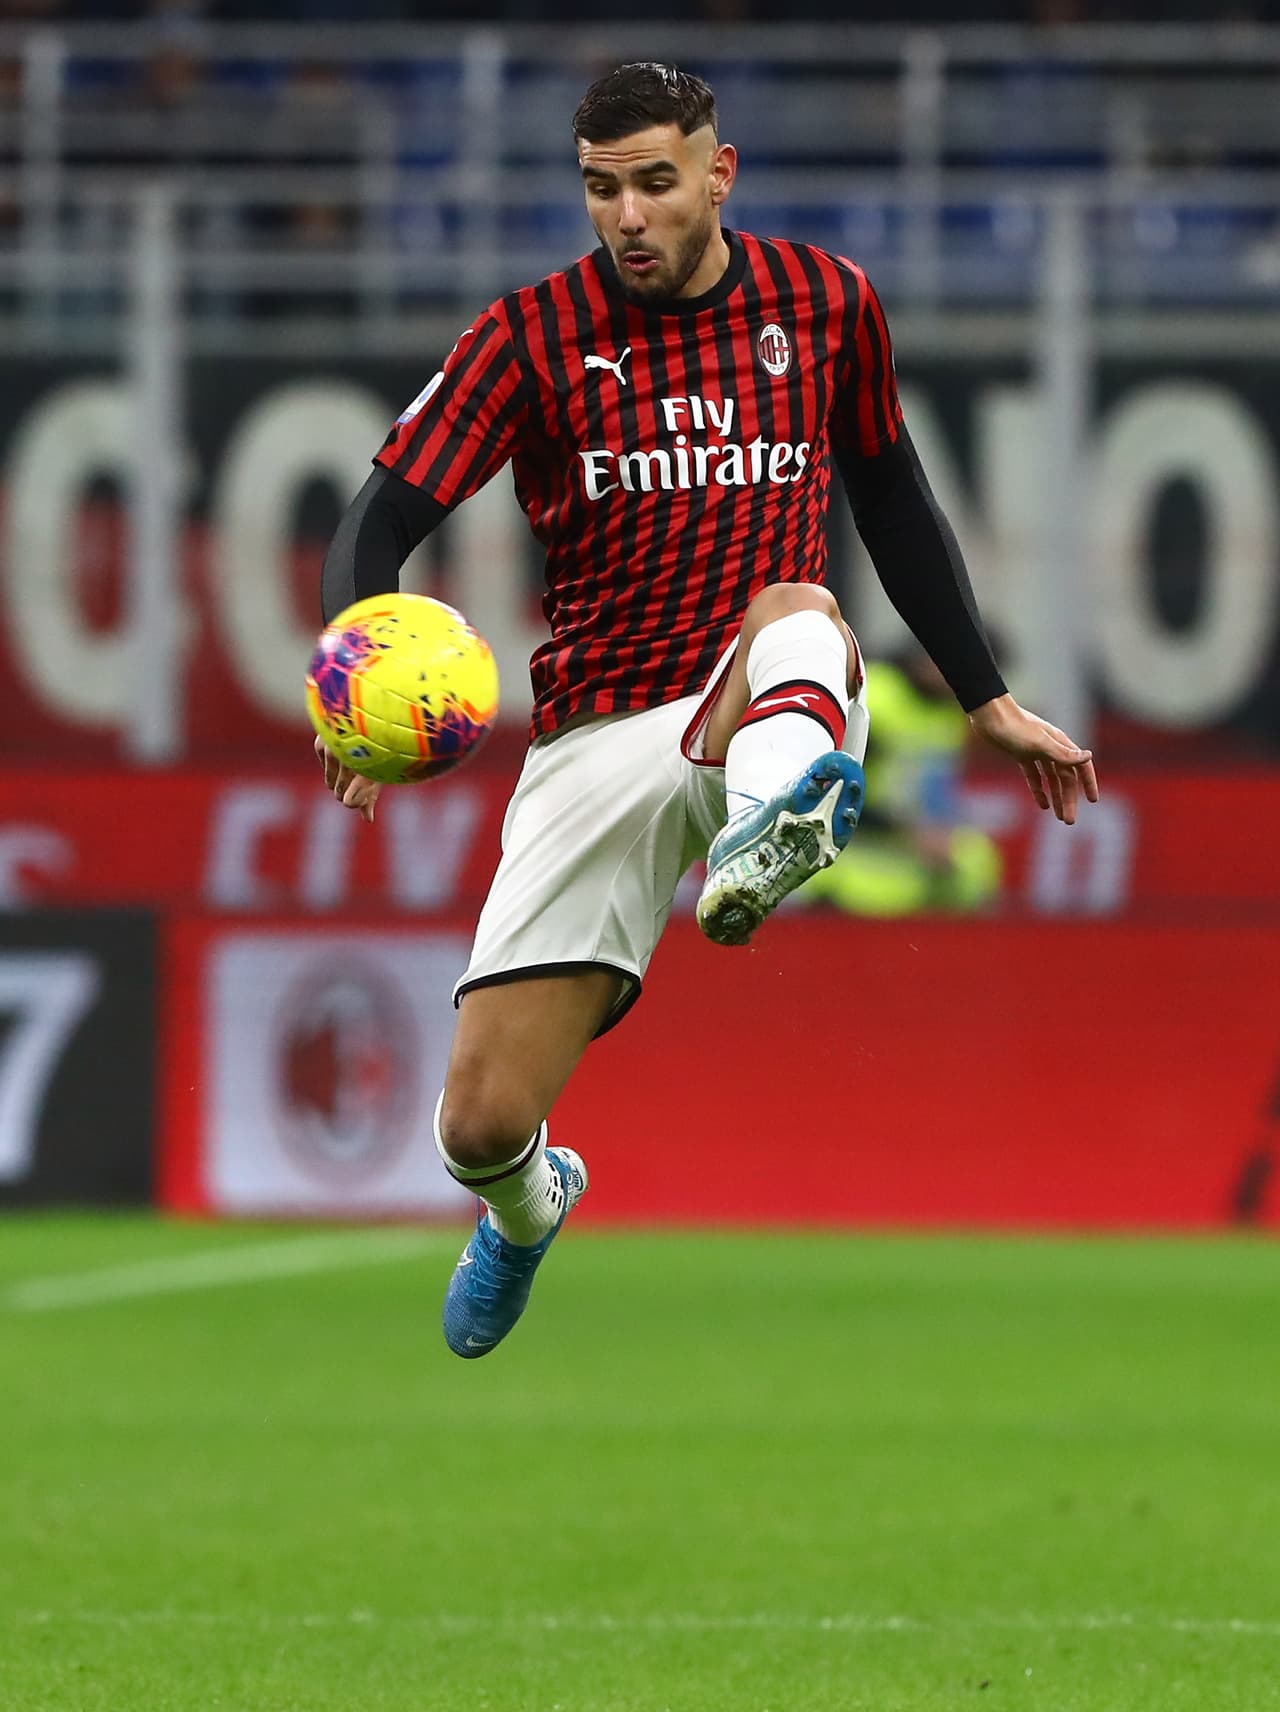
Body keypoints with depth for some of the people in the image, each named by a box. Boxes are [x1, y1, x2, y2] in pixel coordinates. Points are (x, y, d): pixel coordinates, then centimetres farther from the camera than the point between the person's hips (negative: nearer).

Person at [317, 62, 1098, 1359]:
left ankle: (769, 838, -70)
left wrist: (988, 702, 25)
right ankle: (527, 1201, 32)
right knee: (482, 1126, -7)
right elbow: (379, 525, -7)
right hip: (596, 740, 0)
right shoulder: (534, 335, -1)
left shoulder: (825, 304, 6)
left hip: (765, 716, 0)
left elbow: (888, 496, 22)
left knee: (795, 611, -38)